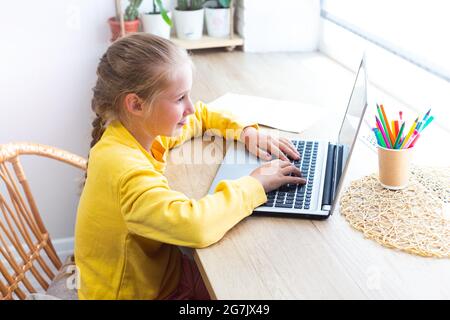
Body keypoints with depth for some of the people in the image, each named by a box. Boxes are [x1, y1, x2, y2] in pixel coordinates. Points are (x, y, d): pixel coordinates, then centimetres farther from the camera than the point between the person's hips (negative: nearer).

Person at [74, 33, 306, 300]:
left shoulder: (142, 128, -7)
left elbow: (200, 116, 14)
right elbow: (194, 224, -47)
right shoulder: (122, 167, -33)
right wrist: (255, 184, -31)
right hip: (138, 293, -7)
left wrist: (245, 131, -3)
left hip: (163, 272, 7)